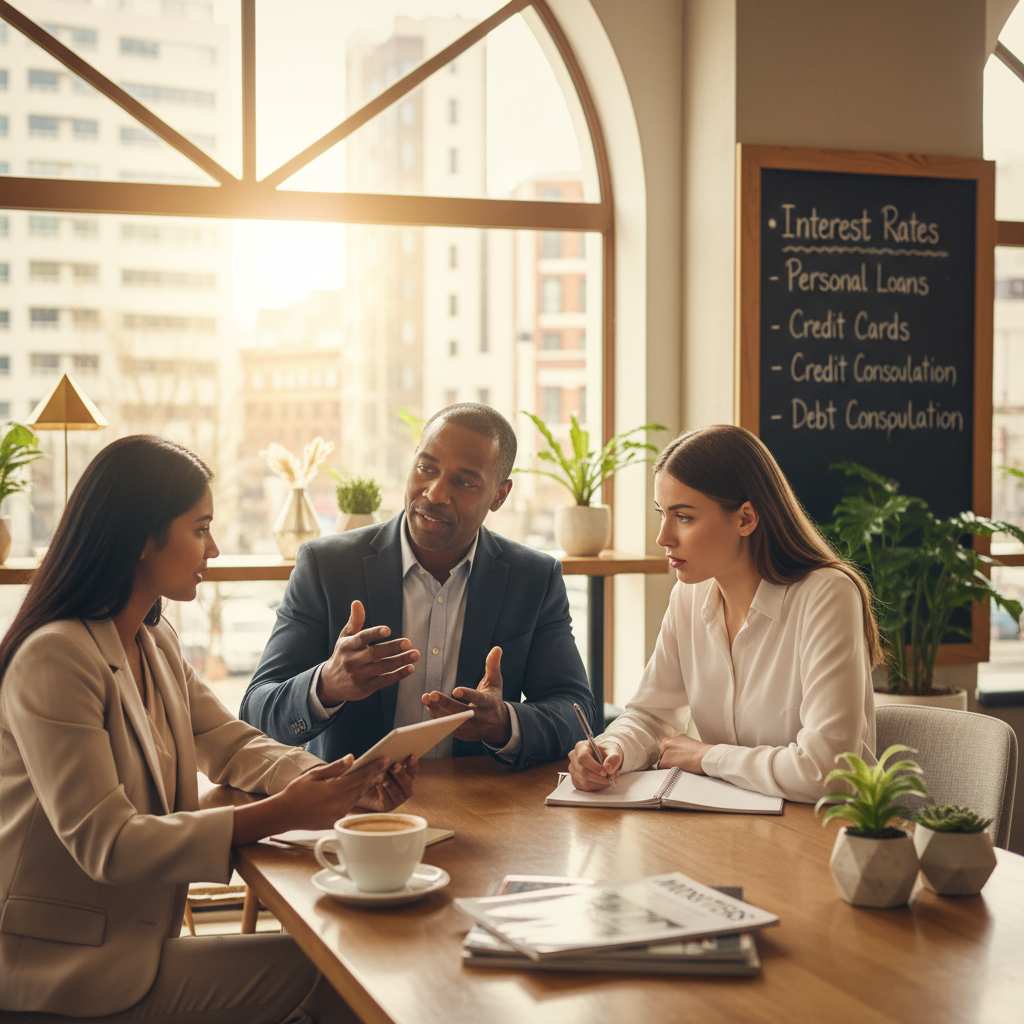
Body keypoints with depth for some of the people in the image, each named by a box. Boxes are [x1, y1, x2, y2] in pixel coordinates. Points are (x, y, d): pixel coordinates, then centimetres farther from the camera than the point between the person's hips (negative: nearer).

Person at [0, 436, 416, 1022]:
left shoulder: (156, 643, 7)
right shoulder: (55, 659, -23)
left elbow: (234, 745, 8)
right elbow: (105, 843, -26)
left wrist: (347, 785, -12)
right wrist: (279, 815, -28)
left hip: (133, 937, 8)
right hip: (66, 973, -8)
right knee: (326, 976, -7)